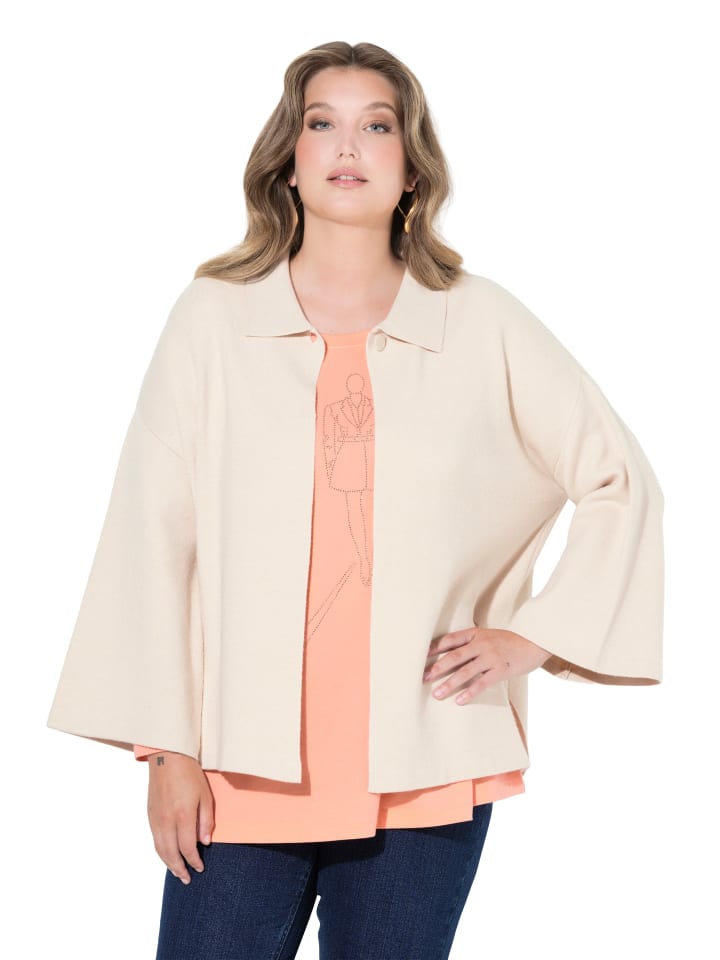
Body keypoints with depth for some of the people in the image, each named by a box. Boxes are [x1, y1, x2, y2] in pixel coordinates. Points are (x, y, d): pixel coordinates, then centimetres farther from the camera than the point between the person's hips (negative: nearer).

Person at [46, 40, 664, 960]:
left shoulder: (482, 324, 4)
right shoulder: (213, 316, 1)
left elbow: (621, 480, 12)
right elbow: (153, 534, 1)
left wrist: (531, 638, 4)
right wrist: (167, 748, -2)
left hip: (424, 771, 1)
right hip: (245, 760, 0)